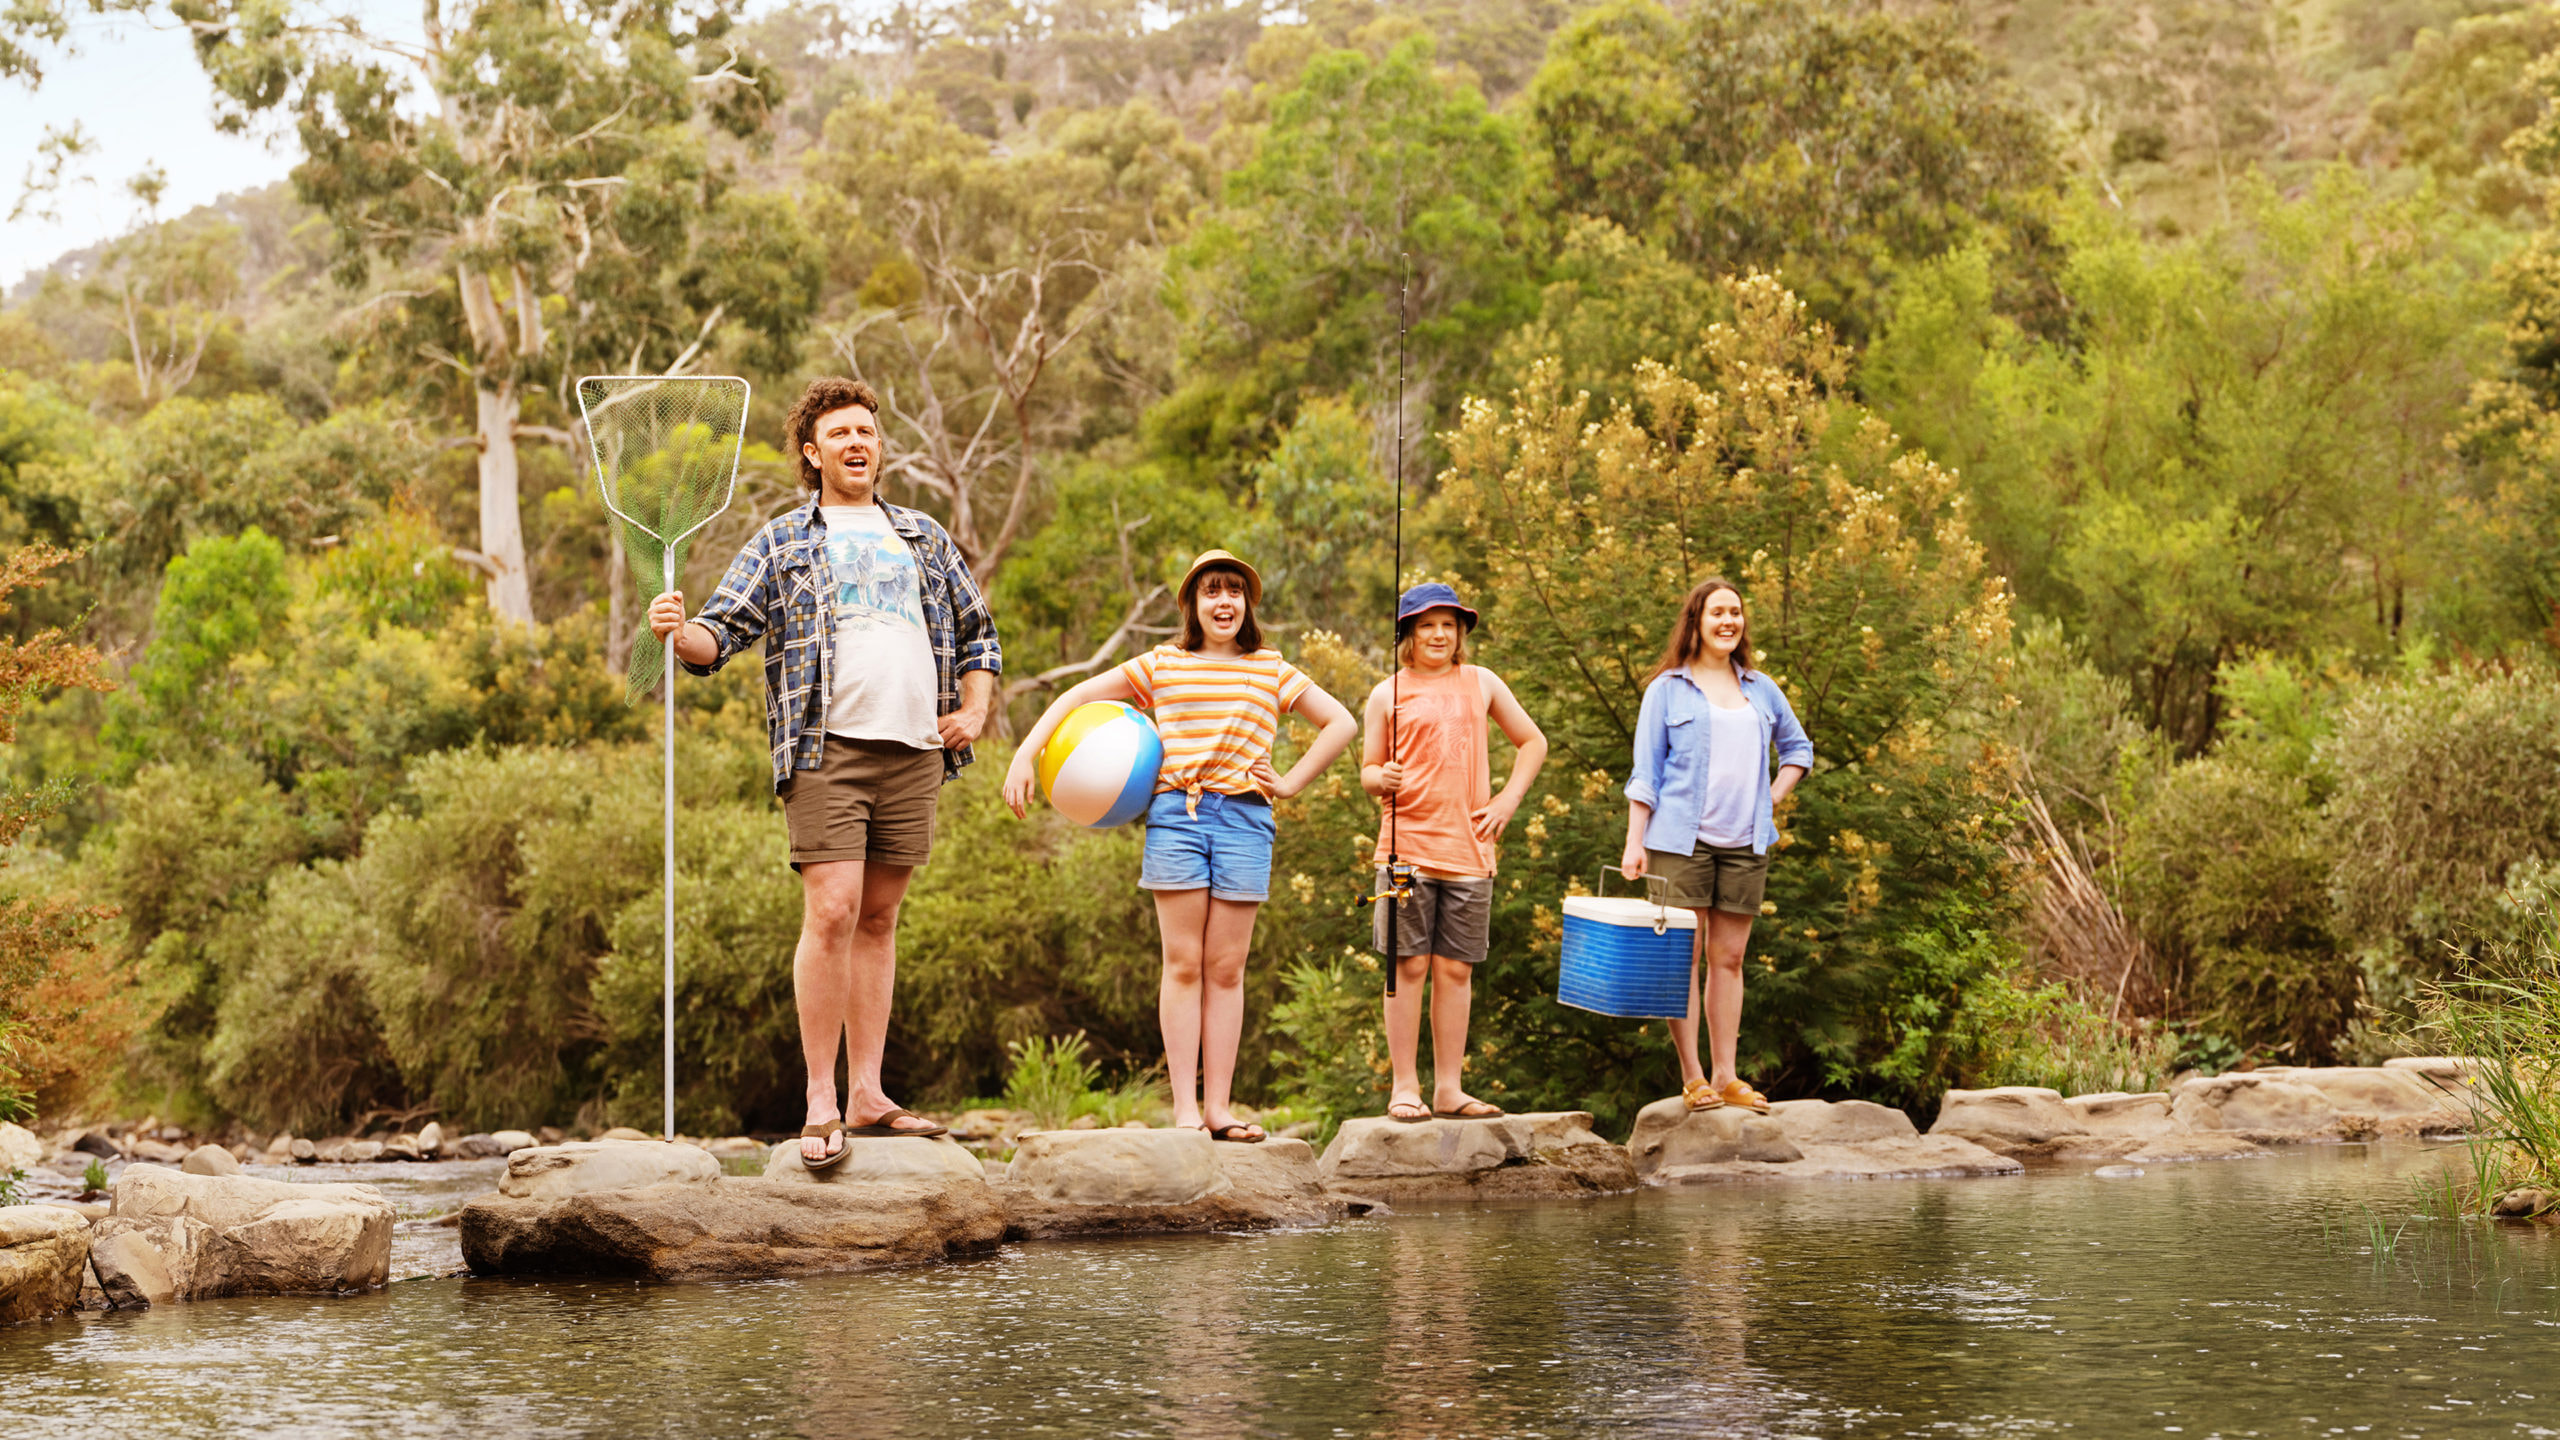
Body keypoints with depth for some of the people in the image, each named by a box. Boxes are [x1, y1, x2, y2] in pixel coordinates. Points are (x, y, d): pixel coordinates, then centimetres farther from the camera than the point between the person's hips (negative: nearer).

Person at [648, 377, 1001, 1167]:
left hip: (914, 753, 4)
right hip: (826, 748, -4)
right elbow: (723, 630, 0)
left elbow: (977, 634, 26)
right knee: (831, 913, -13)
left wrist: (974, 711, 10)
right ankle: (821, 1102, -10)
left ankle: (868, 1095, 9)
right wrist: (679, 632, -22)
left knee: (879, 918, 7)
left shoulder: (924, 538, 19)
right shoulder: (782, 543, 8)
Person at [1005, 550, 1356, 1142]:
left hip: (1243, 819, 1)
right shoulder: (1162, 666, 12)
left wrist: (1291, 783, 8)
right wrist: (1026, 754, 2)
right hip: (1175, 814, -1)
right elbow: (1077, 697, 13)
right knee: (1184, 964, -3)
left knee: (1225, 967, 1)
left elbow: (1341, 723, 17)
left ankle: (1219, 1105, 3)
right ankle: (1184, 1107, -3)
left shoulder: (1272, 672, 14)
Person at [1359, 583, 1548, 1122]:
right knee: (1409, 966, -4)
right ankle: (1404, 1087, 1)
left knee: (1456, 969, 4)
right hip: (1407, 846, -2)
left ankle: (1449, 1089, 9)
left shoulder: (1481, 684, 12)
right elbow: (1368, 770, 9)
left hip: (1468, 849, 2)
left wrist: (1508, 799, 7)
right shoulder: (1388, 696, 6)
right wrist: (1382, 779, -15)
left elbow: (1533, 742, 20)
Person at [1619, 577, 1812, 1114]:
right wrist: (1635, 841, -7)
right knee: (1683, 955, -5)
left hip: (1745, 843, 4)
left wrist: (1773, 797, 13)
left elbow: (1798, 747, 28)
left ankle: (1726, 1075, 7)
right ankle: (1692, 1076, -2)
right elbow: (1645, 771, 1)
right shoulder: (1668, 689, 3)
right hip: (1681, 839, -4)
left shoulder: (1762, 690, 14)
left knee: (1729, 957, 4)